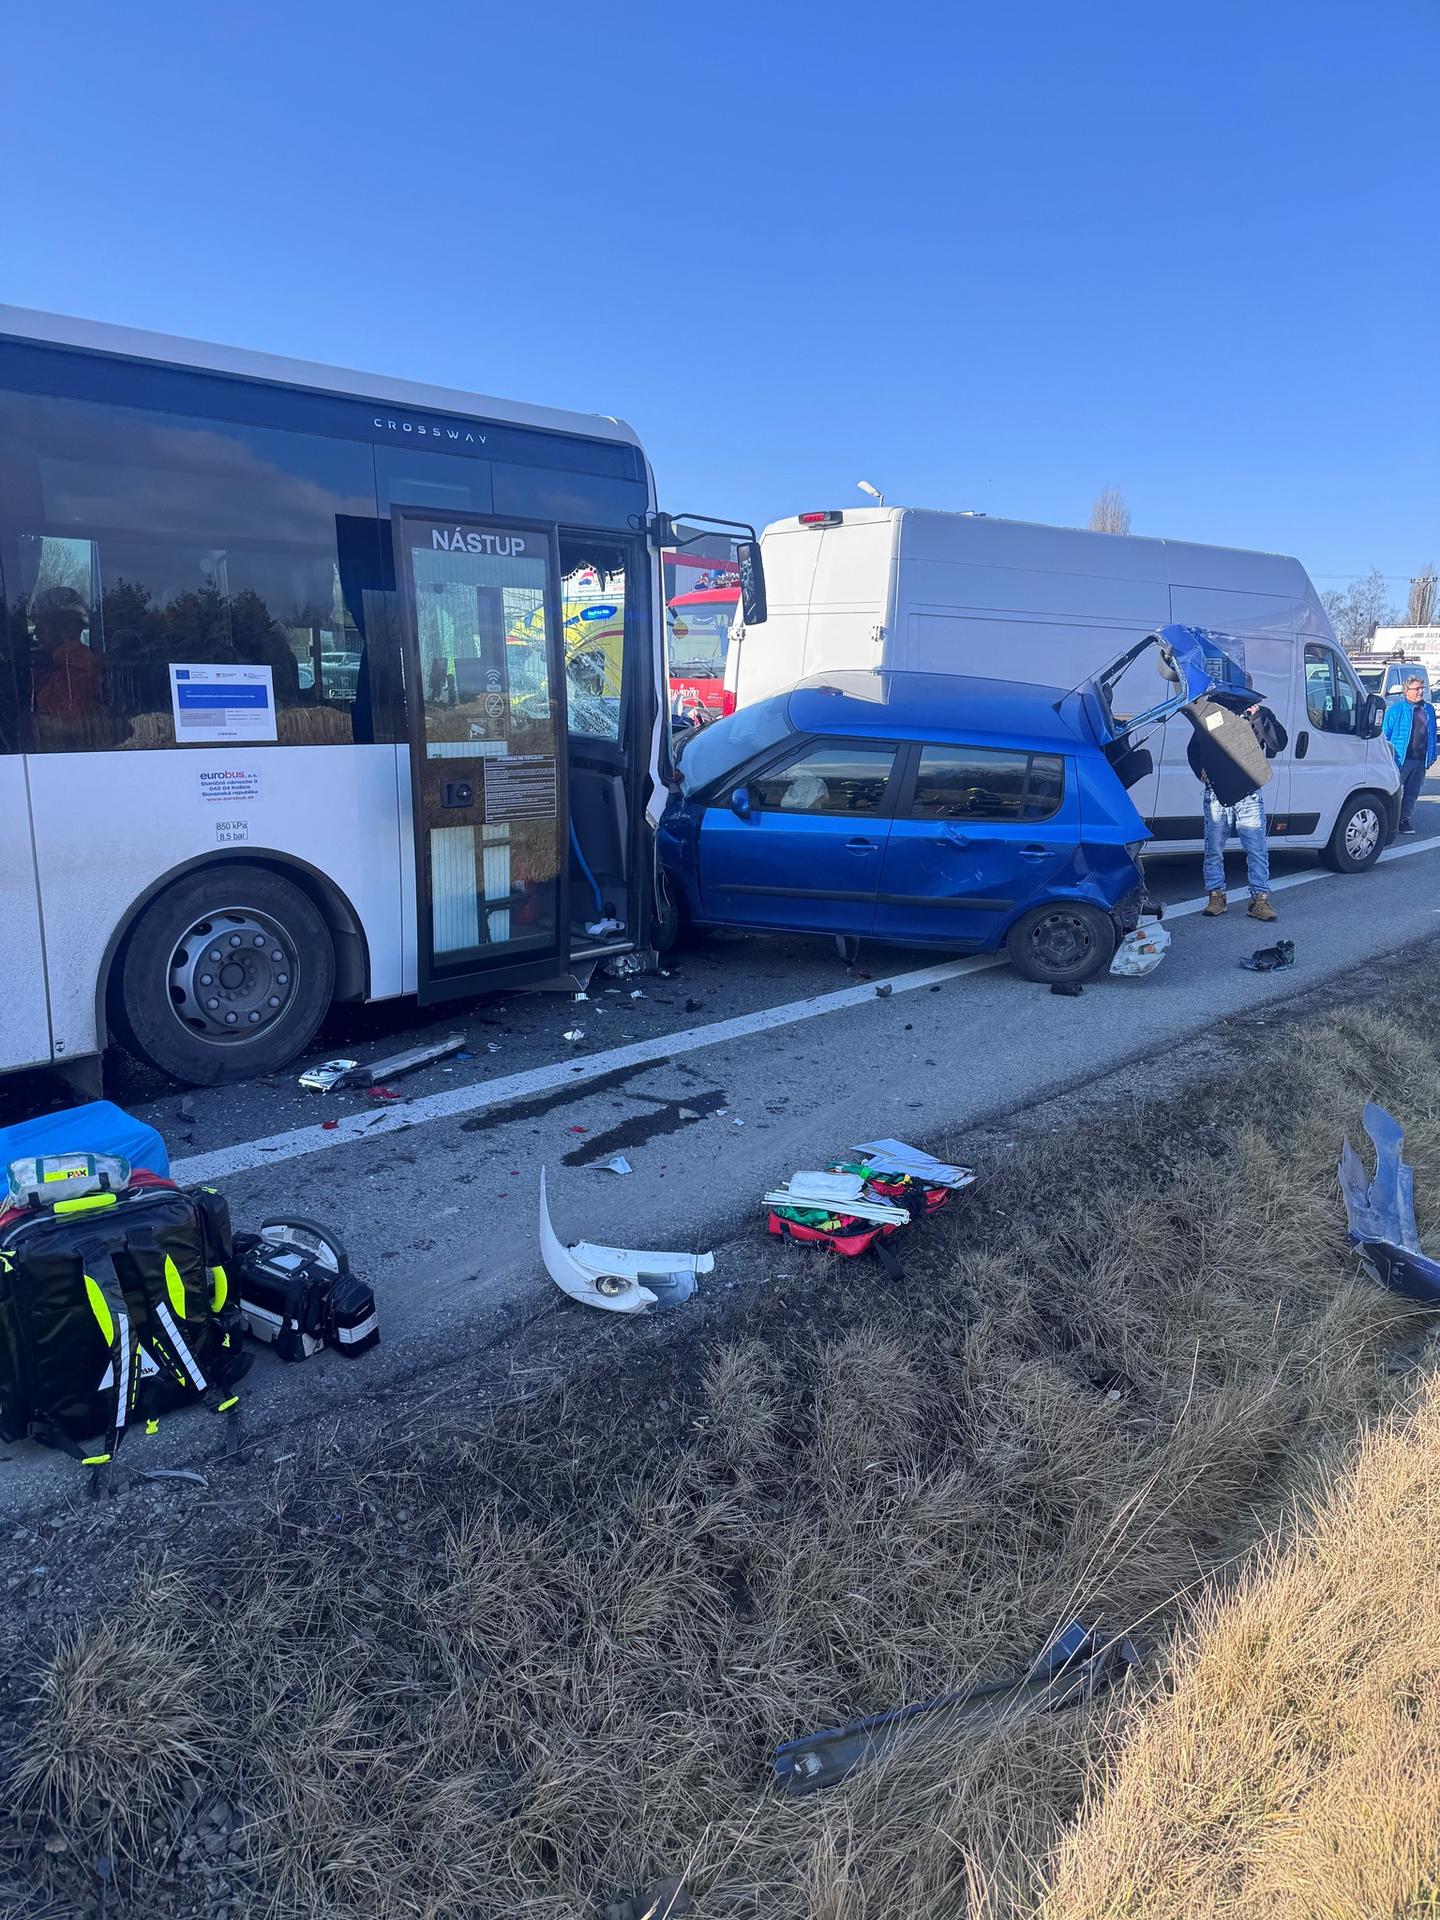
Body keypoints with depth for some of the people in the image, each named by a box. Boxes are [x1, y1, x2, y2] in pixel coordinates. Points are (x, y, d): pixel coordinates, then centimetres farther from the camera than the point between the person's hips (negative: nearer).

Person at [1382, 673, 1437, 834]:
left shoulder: (1428, 710, 10)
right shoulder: (1396, 710, -5)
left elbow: (1432, 735, 15)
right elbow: (1385, 735, -4)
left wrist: (1431, 757, 11)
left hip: (1420, 760, 5)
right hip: (1401, 759, -5)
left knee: (1412, 793, 11)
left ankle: (1405, 821, 21)